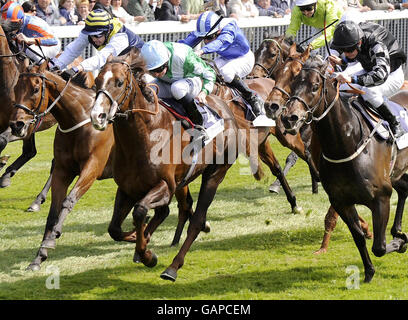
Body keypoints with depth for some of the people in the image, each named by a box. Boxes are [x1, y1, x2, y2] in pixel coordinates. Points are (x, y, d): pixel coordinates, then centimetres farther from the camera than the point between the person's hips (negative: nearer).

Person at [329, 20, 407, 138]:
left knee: (369, 91, -36)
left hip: (392, 75, -8)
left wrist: (352, 79, -63)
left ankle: (395, 125, -18)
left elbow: (381, 75, -54)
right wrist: (342, 61, -11)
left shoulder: (377, 45, -39)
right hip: (370, 70, 8)